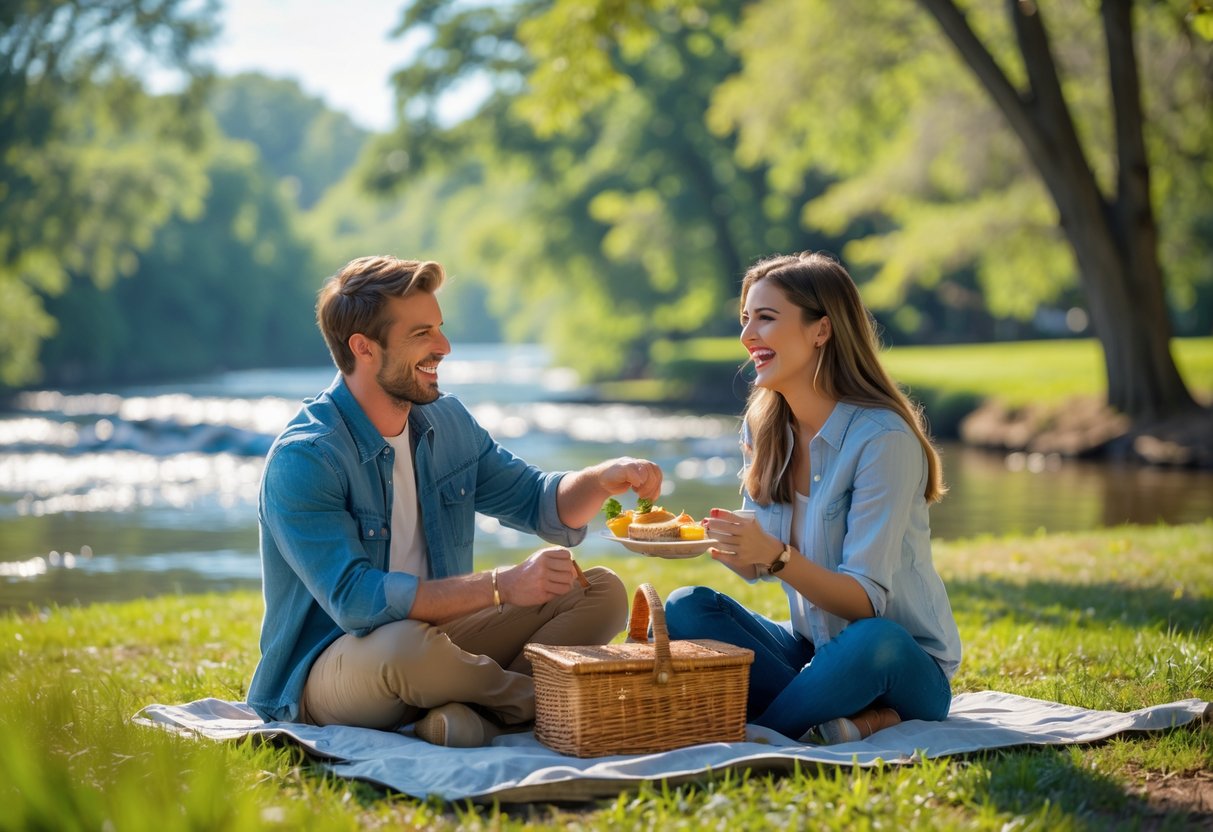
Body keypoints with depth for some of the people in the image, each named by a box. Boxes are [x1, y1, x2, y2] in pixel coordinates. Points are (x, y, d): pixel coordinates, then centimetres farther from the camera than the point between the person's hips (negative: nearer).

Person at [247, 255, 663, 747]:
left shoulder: (447, 421, 5)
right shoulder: (302, 460, -20)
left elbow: (544, 506, 11)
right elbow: (354, 600, -30)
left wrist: (605, 480, -12)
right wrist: (501, 585, -34)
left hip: (432, 638, 7)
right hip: (324, 672, -7)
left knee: (602, 593, -3)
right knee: (407, 645, -41)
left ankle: (474, 712, -22)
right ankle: (551, 701, -11)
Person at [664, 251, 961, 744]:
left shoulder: (884, 439, -19)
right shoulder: (763, 428, 3)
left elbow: (867, 600, -22)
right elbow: (757, 567, 9)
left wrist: (776, 556, -38)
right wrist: (707, 538, -12)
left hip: (904, 666, -7)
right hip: (810, 649, 7)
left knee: (868, 644, -40)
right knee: (685, 608, -16)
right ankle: (862, 721, -22)